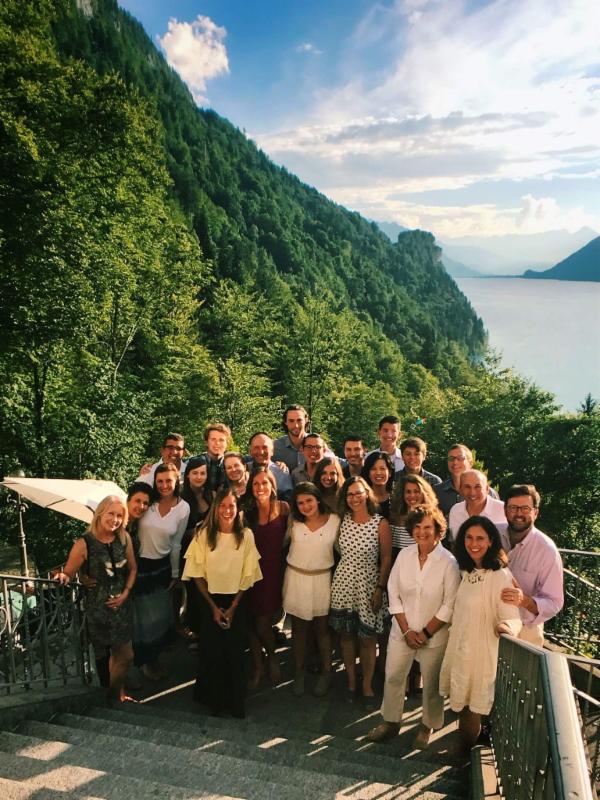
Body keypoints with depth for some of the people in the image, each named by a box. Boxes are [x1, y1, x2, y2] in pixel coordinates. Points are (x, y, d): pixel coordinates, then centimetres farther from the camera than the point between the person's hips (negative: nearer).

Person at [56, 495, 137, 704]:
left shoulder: (125, 538, -3)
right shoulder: (84, 543, -16)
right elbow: (68, 574, -14)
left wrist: (125, 593, -4)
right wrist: (63, 577, -36)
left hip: (121, 604, 5)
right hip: (97, 607, -5)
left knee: (124, 654, 16)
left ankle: (118, 693, 40)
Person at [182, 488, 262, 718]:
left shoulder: (246, 535, -10)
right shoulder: (204, 535, -12)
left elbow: (247, 575, -4)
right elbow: (198, 574, -6)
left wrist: (232, 607, -6)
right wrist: (213, 606, -6)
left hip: (236, 601, 0)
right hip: (210, 600, 0)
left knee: (235, 652, 6)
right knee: (211, 651, 8)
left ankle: (235, 703, 25)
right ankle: (213, 700, 29)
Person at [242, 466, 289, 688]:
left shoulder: (283, 508, -4)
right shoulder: (246, 511, 1)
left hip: (273, 572, -2)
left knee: (263, 624, -1)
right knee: (252, 623, 7)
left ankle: (272, 657, 30)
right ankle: (257, 667, 29)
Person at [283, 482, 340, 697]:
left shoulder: (334, 520, -9)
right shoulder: (293, 522, -5)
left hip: (322, 579, -1)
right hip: (296, 579, 1)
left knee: (322, 628, 11)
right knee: (298, 628, 13)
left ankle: (326, 672, 29)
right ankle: (299, 672, 30)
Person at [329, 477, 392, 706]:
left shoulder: (381, 523, -10)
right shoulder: (343, 520, 1)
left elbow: (386, 559, -6)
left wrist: (380, 588, -9)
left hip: (368, 585, -3)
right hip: (343, 583, 3)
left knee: (367, 638, 6)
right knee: (346, 635, 12)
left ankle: (367, 685, 24)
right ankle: (351, 680, 30)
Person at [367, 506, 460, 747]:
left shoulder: (448, 562, -16)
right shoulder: (404, 555, -6)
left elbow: (449, 605, -13)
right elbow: (393, 593, -1)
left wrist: (425, 633, -12)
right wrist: (406, 630, -7)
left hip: (434, 635, -3)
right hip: (402, 630, 3)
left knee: (431, 683, 12)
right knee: (393, 676, 12)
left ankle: (428, 726, 37)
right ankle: (391, 722, 34)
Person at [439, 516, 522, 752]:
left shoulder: (501, 575, -21)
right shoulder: (468, 571, 3)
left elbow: (512, 617, -26)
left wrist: (505, 626, -45)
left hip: (481, 653, -6)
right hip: (459, 648, 7)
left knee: (470, 710, 11)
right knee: (460, 703, 19)